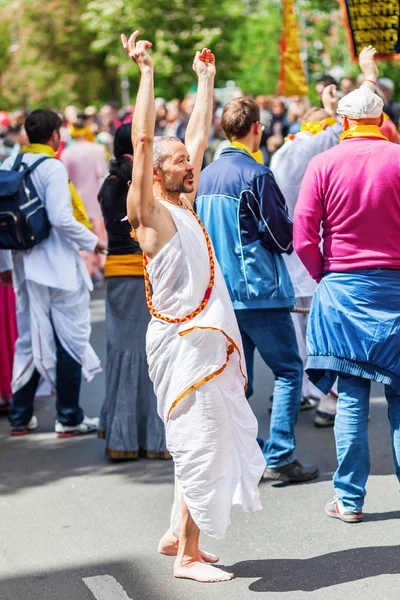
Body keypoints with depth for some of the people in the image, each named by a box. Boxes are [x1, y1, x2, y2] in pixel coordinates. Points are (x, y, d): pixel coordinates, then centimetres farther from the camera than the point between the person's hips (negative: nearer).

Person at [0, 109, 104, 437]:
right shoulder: (53, 168, -13)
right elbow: (61, 219, -20)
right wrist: (93, 241, -6)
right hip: (59, 267, -6)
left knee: (29, 342, 15)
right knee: (71, 341, 4)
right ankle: (69, 418, 7)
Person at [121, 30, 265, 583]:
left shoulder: (184, 204, 14)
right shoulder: (149, 212, -7)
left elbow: (199, 135, 23)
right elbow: (142, 139, -17)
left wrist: (206, 79, 26)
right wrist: (146, 71, -15)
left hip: (211, 338, 9)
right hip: (183, 341, -9)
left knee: (217, 439, 13)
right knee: (199, 443, -6)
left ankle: (178, 533, 23)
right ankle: (187, 556, 3)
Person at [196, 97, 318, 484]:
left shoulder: (205, 176, 9)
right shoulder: (255, 175, -14)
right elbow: (281, 234, -10)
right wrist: (291, 236, 9)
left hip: (220, 292, 7)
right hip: (258, 289, -7)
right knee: (288, 370, 2)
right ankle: (279, 458, -3)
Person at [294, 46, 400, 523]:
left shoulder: (324, 164, -3)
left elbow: (303, 237, -5)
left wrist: (326, 275, 9)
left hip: (343, 289, 0)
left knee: (351, 398, 4)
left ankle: (349, 499, 8)